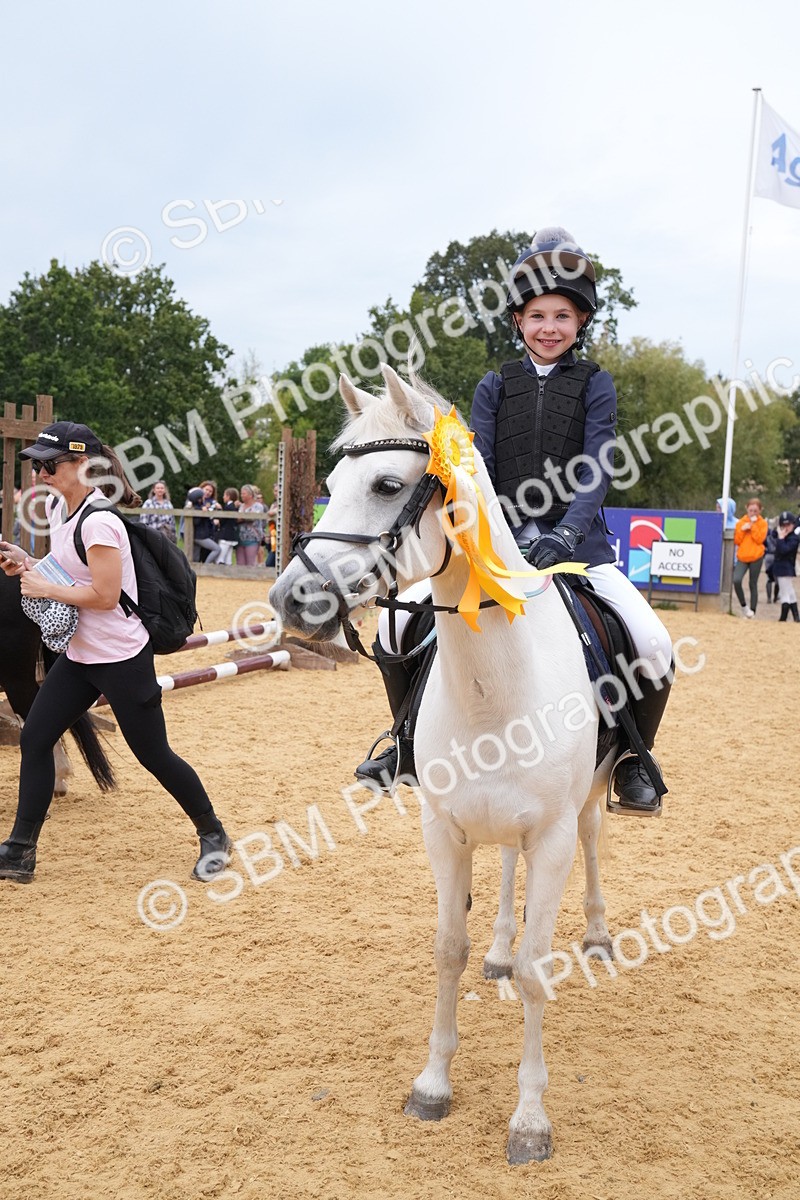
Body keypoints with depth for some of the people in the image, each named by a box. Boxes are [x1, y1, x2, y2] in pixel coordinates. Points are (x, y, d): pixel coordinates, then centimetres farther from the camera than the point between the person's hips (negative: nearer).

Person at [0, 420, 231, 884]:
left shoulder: (98, 522, -22)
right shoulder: (57, 507, 6)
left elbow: (105, 595, -25)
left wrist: (46, 588, -17)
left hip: (121, 659, -9)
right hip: (78, 655, 9)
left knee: (154, 755, 2)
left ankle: (213, 835, 21)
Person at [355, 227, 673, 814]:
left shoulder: (595, 384, 4)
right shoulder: (496, 386, 9)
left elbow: (596, 468, -8)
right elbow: (477, 468, -1)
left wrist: (564, 535, -25)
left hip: (576, 540, -1)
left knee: (655, 647, -20)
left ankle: (632, 761, 7)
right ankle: (410, 744, 15)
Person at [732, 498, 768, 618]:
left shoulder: (762, 523, 3)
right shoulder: (741, 522, 9)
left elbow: (760, 539, -9)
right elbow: (736, 541, 6)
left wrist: (753, 526, -13)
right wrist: (742, 529, -8)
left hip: (756, 557, -1)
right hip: (742, 557, 1)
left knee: (753, 585, 4)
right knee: (736, 580, -19)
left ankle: (752, 611, 11)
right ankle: (744, 606, -1)